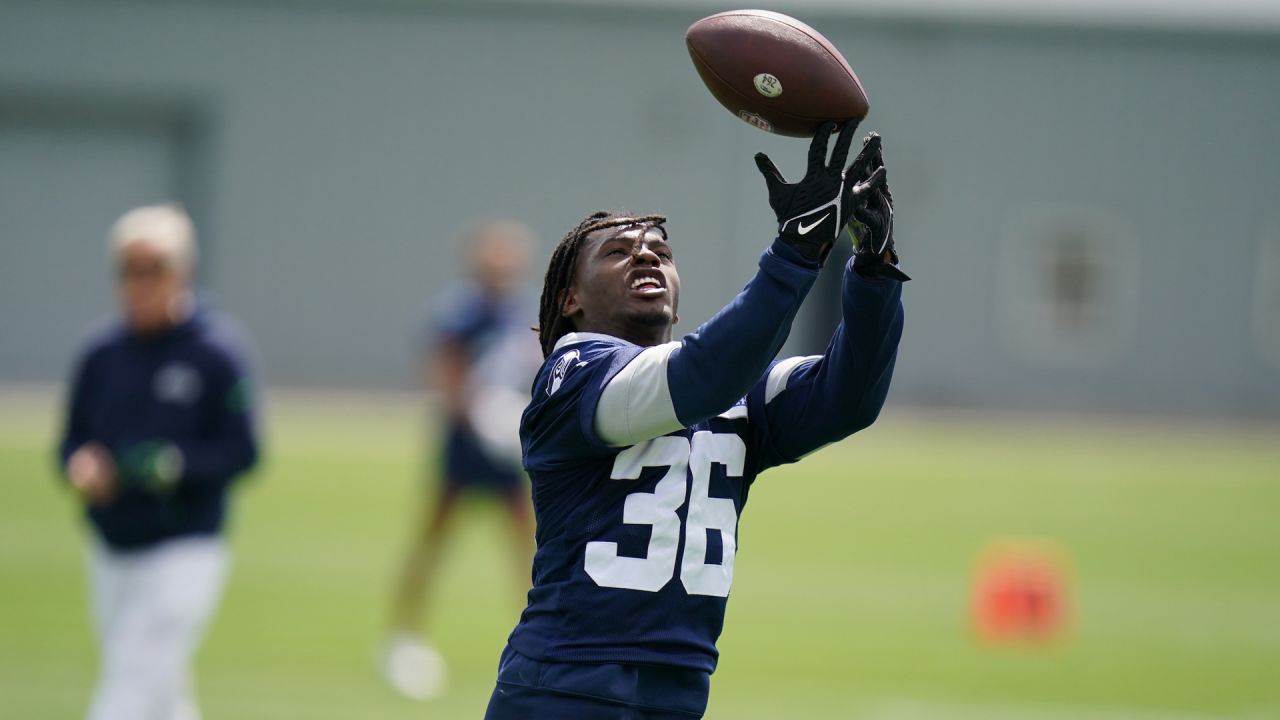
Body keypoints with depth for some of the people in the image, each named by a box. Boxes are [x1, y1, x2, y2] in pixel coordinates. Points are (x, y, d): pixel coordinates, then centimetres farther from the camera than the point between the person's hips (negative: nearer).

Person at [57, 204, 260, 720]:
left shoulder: (218, 351, -8)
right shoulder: (101, 355, 6)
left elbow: (242, 450, -8)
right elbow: (73, 441, 11)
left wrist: (175, 465, -25)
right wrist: (82, 468, -13)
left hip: (185, 554, -5)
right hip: (112, 556, 5)